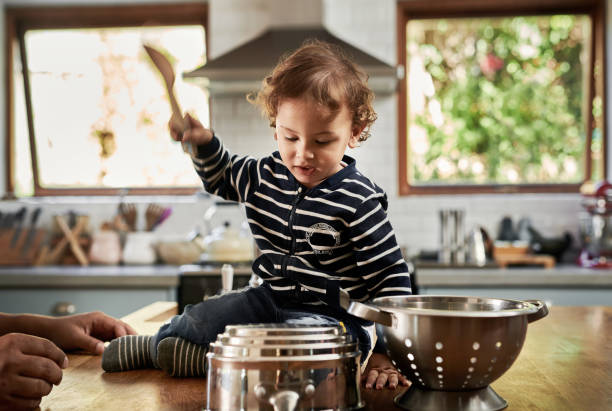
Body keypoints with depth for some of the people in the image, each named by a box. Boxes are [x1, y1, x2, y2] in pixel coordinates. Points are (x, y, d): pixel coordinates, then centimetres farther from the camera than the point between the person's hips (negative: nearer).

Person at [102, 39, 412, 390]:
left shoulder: (358, 203, -19)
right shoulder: (266, 176, 0)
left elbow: (390, 277, -15)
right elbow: (221, 177, 23)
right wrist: (204, 141, 3)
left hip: (333, 316, -5)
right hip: (271, 299, 6)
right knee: (199, 320, -3)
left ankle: (203, 360, -17)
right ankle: (158, 342, 30)